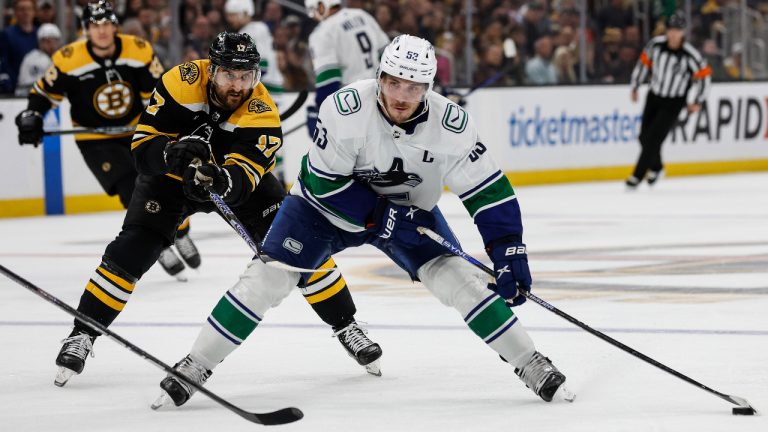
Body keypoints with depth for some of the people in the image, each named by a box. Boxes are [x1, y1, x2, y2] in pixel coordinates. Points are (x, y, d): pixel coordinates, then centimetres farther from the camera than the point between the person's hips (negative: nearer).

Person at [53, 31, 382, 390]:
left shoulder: (262, 113, -29)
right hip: (170, 176, 0)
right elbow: (142, 146, -26)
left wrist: (221, 180, -60)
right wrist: (175, 152, -46)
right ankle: (81, 336, -4)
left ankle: (346, 326, 4)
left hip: (237, 176, 0)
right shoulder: (181, 83, -29)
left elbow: (243, 175, -38)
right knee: (132, 249, -16)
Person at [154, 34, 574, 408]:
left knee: (458, 278, -13)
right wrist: (378, 214, -29)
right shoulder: (346, 109, -32)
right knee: (268, 277, -13)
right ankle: (195, 366, -3)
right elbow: (324, 181, -23)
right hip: (327, 202, -2)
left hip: (407, 209, 2)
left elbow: (488, 192, -19)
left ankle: (531, 365, -2)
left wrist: (510, 254, -25)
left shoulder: (450, 123, -25)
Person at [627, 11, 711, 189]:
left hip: (674, 102, -4)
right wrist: (635, 86, 12)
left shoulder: (690, 54, -20)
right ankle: (656, 168, 35)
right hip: (654, 96, 4)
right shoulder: (655, 44, -10)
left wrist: (697, 101, -8)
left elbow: (704, 74, -9)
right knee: (645, 137, 9)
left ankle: (637, 176, -4)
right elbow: (644, 62, 7)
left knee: (653, 138, -12)